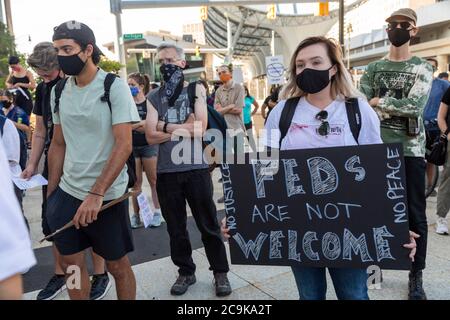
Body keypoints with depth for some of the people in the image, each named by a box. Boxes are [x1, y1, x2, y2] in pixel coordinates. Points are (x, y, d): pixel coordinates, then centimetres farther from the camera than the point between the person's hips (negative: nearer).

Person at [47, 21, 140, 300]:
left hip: (107, 194, -5)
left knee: (117, 264, 9)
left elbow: (124, 145, -17)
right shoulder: (58, 91, 6)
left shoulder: (114, 87, -11)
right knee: (71, 262, 13)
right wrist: (51, 194, 9)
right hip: (67, 191, 5)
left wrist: (96, 194, -22)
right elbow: (58, 144, 13)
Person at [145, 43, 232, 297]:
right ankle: (186, 272, 32)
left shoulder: (196, 89, 3)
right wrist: (184, 128, -11)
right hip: (166, 172, 3)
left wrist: (166, 127, -6)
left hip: (196, 169, -2)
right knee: (176, 228, 14)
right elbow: (151, 136, -5)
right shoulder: (154, 97, 7)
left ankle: (221, 272, 25)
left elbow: (200, 128, -11)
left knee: (209, 225, 8)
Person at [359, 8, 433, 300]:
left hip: (411, 150, -2)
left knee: (415, 214, 5)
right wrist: (396, 109, -14)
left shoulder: (423, 68, 3)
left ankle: (416, 276, 19)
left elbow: (416, 106, -14)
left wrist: (379, 102, -7)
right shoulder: (373, 69, 9)